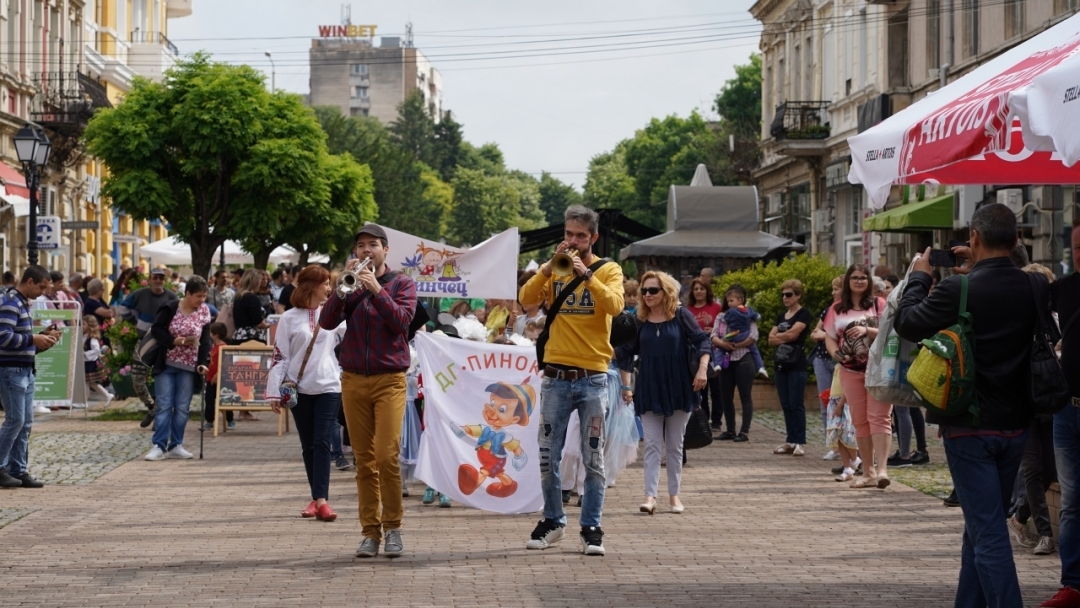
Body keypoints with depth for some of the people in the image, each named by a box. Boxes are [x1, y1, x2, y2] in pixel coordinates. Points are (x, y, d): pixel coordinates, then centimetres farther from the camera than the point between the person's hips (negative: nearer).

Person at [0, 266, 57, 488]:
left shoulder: (23, 303, 17)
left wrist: (42, 337, 6)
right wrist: (33, 339, -20)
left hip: (25, 371, 10)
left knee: (26, 423, 8)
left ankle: (18, 470, 11)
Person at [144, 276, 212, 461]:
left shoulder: (204, 312, 1)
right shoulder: (170, 309, -8)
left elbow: (205, 340, -2)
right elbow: (156, 329, -6)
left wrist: (202, 363, -13)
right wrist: (174, 340, -19)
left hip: (188, 367, 3)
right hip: (166, 364, -3)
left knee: (182, 407, 3)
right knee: (164, 405, -4)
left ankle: (176, 446, 11)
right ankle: (159, 446, -3)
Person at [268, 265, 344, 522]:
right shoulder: (289, 318, 1)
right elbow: (280, 356, -1)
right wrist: (275, 392, -5)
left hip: (328, 387, 0)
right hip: (300, 390, 0)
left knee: (322, 443, -10)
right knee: (308, 446, 7)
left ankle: (321, 500, -17)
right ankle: (317, 499, 15)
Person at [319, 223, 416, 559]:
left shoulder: (401, 284, 4)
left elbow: (401, 320, -12)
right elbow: (326, 322, -3)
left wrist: (377, 289, -20)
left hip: (389, 380, -3)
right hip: (354, 380, 3)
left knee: (387, 455, -13)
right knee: (364, 460, 4)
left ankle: (392, 527, 0)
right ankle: (370, 531, 7)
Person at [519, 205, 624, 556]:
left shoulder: (608, 270, 3)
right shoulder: (554, 271, 9)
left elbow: (615, 305, -16)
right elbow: (527, 299, -8)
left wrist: (586, 274, -24)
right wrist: (550, 267, -17)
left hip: (593, 378, -2)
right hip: (556, 376, 2)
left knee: (593, 458, 1)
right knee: (549, 455, 6)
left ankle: (591, 527, 7)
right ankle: (553, 521, 19)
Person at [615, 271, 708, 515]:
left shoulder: (682, 316, -3)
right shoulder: (639, 321, 2)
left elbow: (702, 341, -5)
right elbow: (626, 353, 8)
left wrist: (702, 368, -20)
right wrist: (627, 386, 5)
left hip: (679, 389, -1)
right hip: (649, 391, 1)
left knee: (675, 445, 8)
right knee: (652, 444, -4)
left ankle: (674, 495, 15)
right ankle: (650, 496, -9)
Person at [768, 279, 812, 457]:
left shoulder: (803, 314, -3)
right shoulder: (781, 316, 17)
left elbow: (792, 333, -16)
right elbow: (771, 339, 9)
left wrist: (778, 336, 1)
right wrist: (786, 337, -8)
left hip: (797, 365, -7)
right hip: (781, 364, 7)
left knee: (796, 404, -8)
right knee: (786, 405, 7)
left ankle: (800, 442, -5)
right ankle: (790, 441, 11)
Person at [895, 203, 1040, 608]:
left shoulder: (959, 290, -18)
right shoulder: (1035, 290, -3)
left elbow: (907, 323, -6)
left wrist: (919, 276, 9)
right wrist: (978, 269, 16)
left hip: (970, 426, -5)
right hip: (1016, 424, 5)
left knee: (987, 531, -5)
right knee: (982, 525, 18)